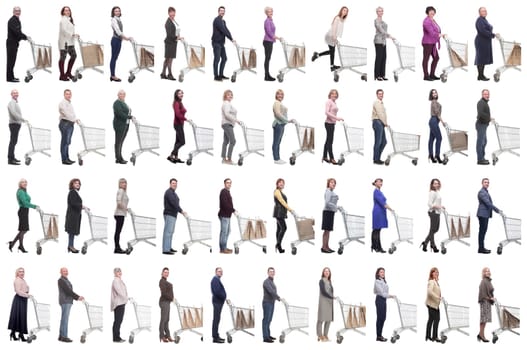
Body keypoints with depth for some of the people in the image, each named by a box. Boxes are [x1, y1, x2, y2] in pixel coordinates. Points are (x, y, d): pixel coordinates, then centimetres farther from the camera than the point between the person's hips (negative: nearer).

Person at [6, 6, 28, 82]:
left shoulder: (17, 20, 16)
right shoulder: (12, 20, -16)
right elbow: (16, 32, -26)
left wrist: (25, 37, 8)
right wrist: (25, 37, -22)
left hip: (15, 43, 10)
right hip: (11, 43, -10)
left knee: (12, 60, 13)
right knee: (11, 60, -8)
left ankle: (11, 76, 19)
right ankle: (9, 78, -6)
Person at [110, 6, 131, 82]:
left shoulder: (119, 20, 13)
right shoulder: (114, 20, -14)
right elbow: (117, 31, -22)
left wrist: (124, 37, 12)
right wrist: (126, 37, -21)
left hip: (119, 40, 9)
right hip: (115, 40, -9)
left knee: (115, 58, 11)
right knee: (114, 58, -3)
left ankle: (113, 75, 15)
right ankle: (113, 76, 1)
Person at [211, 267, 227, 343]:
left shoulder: (217, 279, 17)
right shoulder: (215, 279, -15)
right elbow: (217, 291, -24)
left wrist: (224, 297, 6)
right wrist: (224, 297, -12)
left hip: (219, 302, 11)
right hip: (217, 301, -11)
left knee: (217, 319, 15)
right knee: (216, 319, -8)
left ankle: (216, 336, 22)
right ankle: (215, 338, -8)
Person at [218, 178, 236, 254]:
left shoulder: (227, 191, 16)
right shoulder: (223, 191, -14)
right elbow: (225, 203, -24)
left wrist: (233, 210, 13)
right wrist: (233, 210, -21)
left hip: (227, 215, 11)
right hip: (224, 215, -11)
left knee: (227, 231, 16)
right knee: (224, 231, -7)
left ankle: (224, 247, 23)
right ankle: (222, 249, -3)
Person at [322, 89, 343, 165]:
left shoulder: (334, 102, 14)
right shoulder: (329, 102, -10)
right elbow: (327, 112, -20)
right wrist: (336, 118, -26)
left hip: (332, 123, 9)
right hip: (329, 123, -9)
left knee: (328, 141, 12)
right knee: (330, 141, -7)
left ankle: (325, 157, 18)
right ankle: (331, 158, -7)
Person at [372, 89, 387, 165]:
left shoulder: (381, 103, 21)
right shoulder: (376, 102, -8)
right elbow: (379, 114, -15)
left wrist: (385, 123, 7)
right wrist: (385, 123, -11)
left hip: (381, 124, 10)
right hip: (377, 123, -10)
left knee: (383, 142, 9)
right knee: (378, 142, -7)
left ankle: (377, 158, 14)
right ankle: (376, 159, -3)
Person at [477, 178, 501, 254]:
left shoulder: (486, 192, 19)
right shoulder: (482, 192, -13)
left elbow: (489, 203, 23)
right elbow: (488, 203, -20)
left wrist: (498, 210, 18)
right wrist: (498, 211, -20)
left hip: (485, 214, 10)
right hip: (483, 214, -10)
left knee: (483, 231, 11)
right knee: (482, 231, -7)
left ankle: (482, 247, 14)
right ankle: (481, 249, -6)